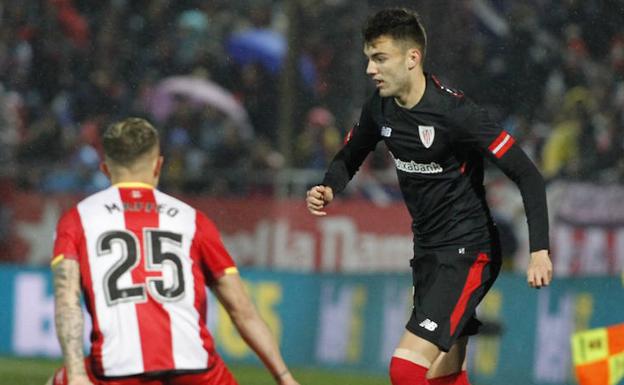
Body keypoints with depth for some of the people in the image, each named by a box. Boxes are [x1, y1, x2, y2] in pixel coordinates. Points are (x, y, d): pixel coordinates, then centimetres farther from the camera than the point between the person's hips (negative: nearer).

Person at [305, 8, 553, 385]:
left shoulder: (455, 112, -21)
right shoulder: (381, 109, 0)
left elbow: (528, 175, -21)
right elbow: (349, 156, 19)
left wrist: (540, 250, -30)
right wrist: (328, 190, -4)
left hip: (467, 253, -8)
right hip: (428, 251, 8)